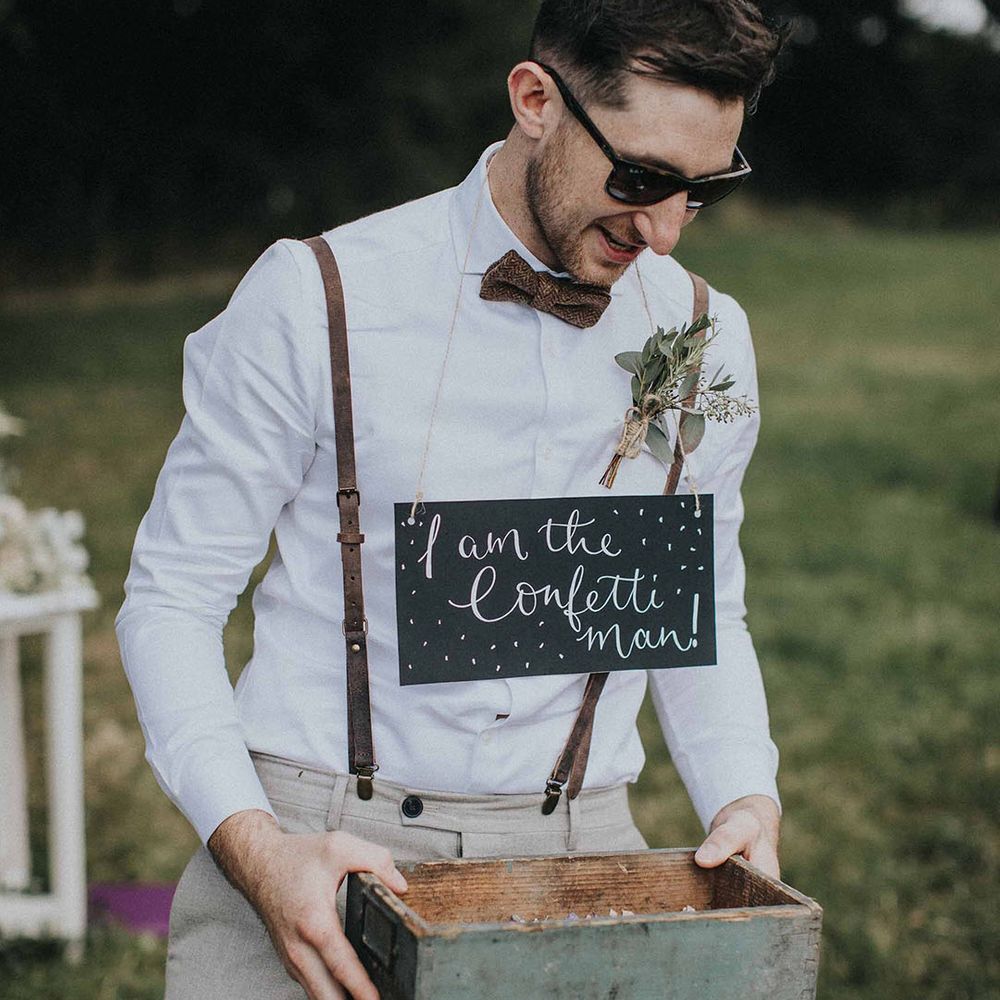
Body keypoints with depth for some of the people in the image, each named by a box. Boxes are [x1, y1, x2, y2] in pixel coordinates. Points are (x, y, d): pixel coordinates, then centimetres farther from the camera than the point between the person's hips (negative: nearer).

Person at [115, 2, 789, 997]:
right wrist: (252, 843, -19)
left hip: (580, 843, 3)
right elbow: (171, 599, -4)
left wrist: (748, 802, -3)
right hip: (310, 848, -3)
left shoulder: (707, 340, 5)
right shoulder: (314, 300, -7)